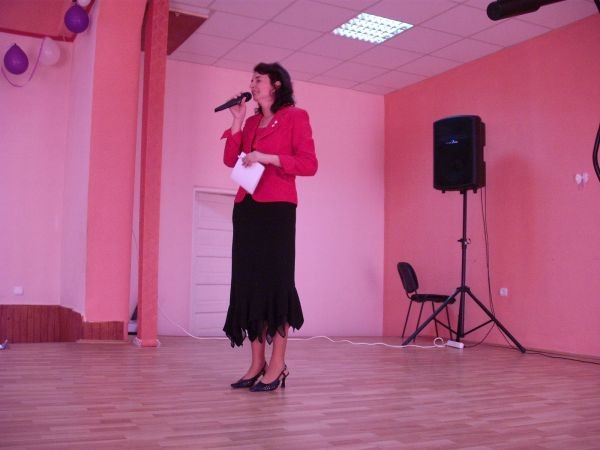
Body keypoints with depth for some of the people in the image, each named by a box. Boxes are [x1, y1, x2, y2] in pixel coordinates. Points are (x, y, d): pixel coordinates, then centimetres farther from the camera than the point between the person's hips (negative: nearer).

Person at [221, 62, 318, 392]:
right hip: (246, 208, 7)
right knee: (248, 282, 3)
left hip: (277, 208, -7)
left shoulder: (295, 116, 2)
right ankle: (257, 363, 9)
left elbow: (309, 164, -7)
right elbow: (230, 160, 9)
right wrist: (237, 120, 6)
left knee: (275, 280, -8)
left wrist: (268, 158, -14)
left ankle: (277, 366, -3)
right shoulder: (251, 122, 20)